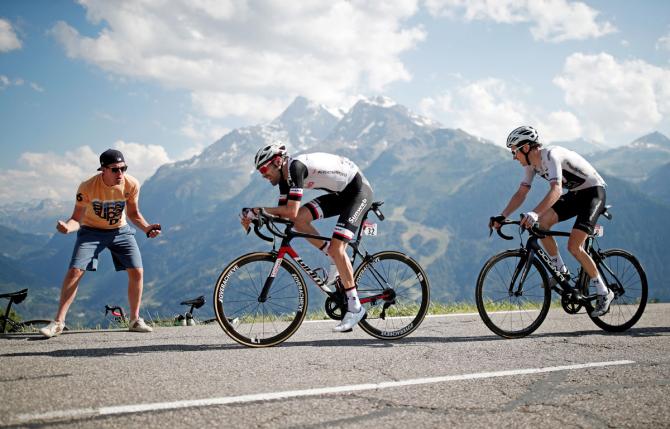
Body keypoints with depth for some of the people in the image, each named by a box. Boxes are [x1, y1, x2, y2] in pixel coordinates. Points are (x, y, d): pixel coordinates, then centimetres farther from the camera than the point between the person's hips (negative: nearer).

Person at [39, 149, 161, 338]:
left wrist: (146, 227, -19)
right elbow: (77, 219, -18)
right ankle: (58, 322, -5)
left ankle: (135, 320, 9)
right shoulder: (87, 187, -26)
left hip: (120, 230, 2)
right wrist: (67, 226, -40)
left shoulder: (131, 184, -19)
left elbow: (133, 214, -2)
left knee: (137, 272, -8)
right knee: (74, 272, -15)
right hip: (91, 230, -2)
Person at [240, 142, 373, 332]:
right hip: (340, 194, 9)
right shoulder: (285, 176, 2)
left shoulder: (296, 167, -26)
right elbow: (282, 214, 2)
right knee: (299, 219, -9)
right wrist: (254, 217, -10)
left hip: (359, 191, -9)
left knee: (336, 248, -20)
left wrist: (259, 210, -23)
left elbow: (291, 211, -32)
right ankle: (338, 263, 5)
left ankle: (355, 307, -10)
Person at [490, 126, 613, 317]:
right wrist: (502, 217, -11)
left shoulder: (551, 155, -28)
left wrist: (533, 213, -55)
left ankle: (604, 293, -5)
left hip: (594, 192, -8)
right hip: (575, 194, 8)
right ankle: (561, 271, 3)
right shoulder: (531, 163, -1)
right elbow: (520, 194, 2)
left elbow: (556, 190, -43)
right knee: (542, 223, -12)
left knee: (574, 246, -18)